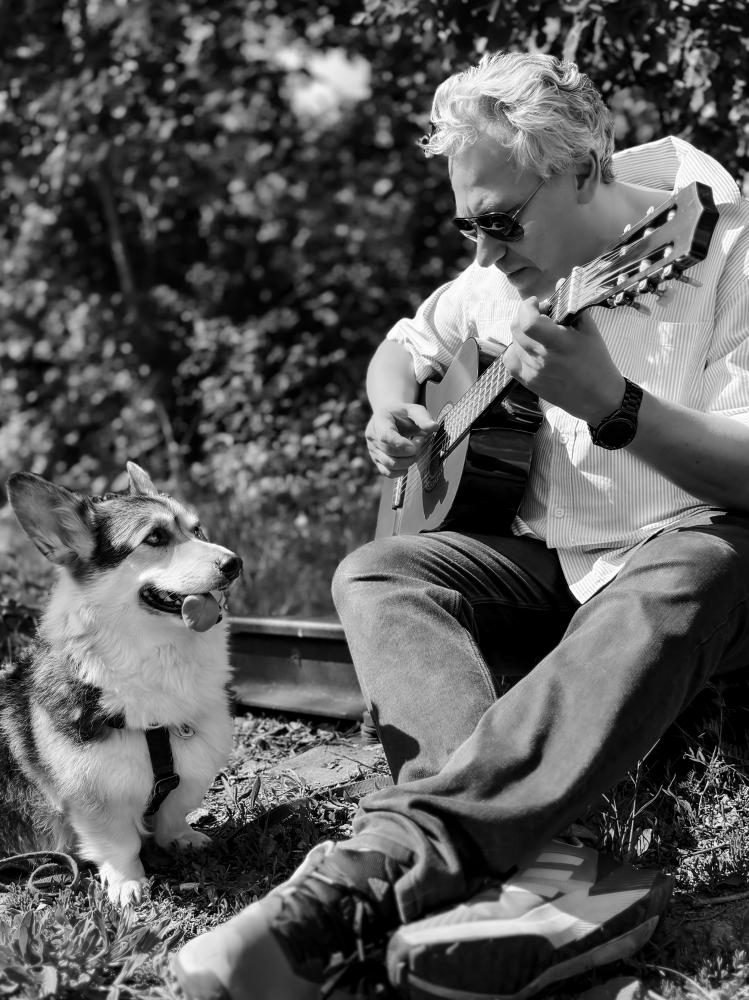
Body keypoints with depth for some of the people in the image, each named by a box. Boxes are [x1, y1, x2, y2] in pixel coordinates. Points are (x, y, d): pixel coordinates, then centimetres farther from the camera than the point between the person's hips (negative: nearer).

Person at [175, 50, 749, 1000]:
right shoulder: (502, 274, 7)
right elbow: (403, 344, 24)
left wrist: (613, 407, -35)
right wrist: (393, 410, 0)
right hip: (546, 560, 6)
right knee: (375, 575, -18)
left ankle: (373, 872, -48)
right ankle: (537, 868, -41)